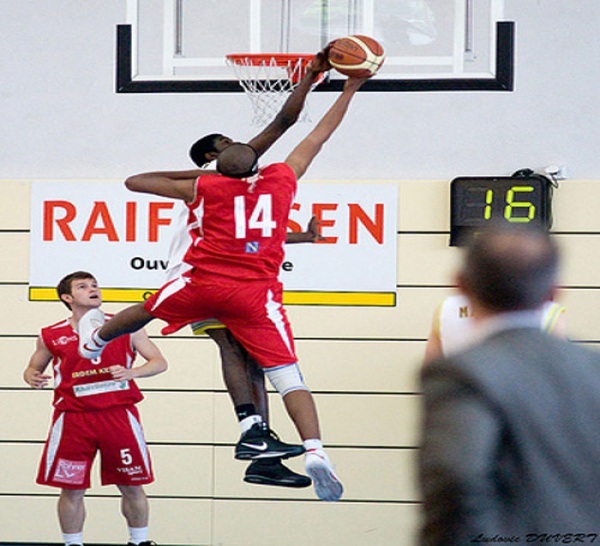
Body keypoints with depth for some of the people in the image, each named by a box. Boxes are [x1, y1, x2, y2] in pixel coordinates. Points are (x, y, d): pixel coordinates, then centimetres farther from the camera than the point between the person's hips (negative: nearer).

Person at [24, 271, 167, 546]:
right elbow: (32, 368, 18)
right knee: (71, 489, 1)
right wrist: (32, 378, -7)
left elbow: (159, 362, 2)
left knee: (132, 487, 4)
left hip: (119, 413, 0)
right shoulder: (51, 336, 4)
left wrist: (132, 372, -18)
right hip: (73, 417, 0)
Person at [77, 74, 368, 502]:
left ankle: (95, 339, 57)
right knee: (289, 377, -8)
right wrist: (349, 92, 33)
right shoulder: (282, 178, 9)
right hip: (258, 293, 0)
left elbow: (134, 181, 18)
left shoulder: (203, 186, 8)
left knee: (146, 310, 30)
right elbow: (318, 137, 21)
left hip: (204, 283, 1)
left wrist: (188, 174, 28)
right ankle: (315, 451, -26)